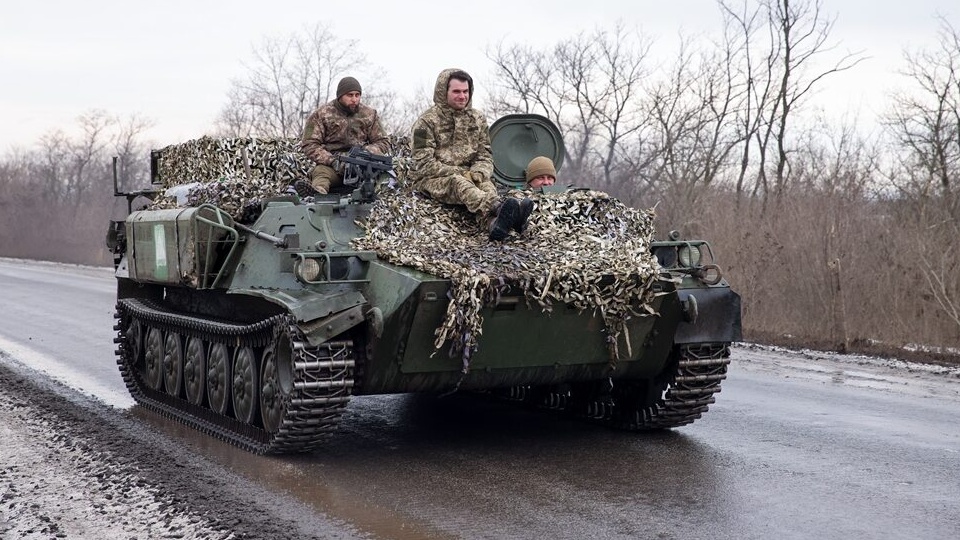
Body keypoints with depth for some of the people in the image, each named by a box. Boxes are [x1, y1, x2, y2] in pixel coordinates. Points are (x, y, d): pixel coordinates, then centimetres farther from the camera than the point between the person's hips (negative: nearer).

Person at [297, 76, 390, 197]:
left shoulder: (369, 114, 15)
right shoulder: (321, 115, 6)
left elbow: (383, 142, 16)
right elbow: (309, 145, 0)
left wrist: (366, 153, -7)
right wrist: (332, 161, -16)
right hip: (330, 165, -2)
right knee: (321, 172, -37)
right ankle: (318, 193, -72)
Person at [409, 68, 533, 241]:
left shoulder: (477, 119, 14)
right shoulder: (427, 121, -2)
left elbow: (485, 156, 11)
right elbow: (424, 164, -9)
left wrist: (478, 173, -14)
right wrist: (460, 173, -19)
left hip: (466, 176, 4)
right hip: (431, 180, -4)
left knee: (485, 183, -30)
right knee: (458, 183, -37)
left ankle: (493, 222, -65)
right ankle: (499, 207, -68)